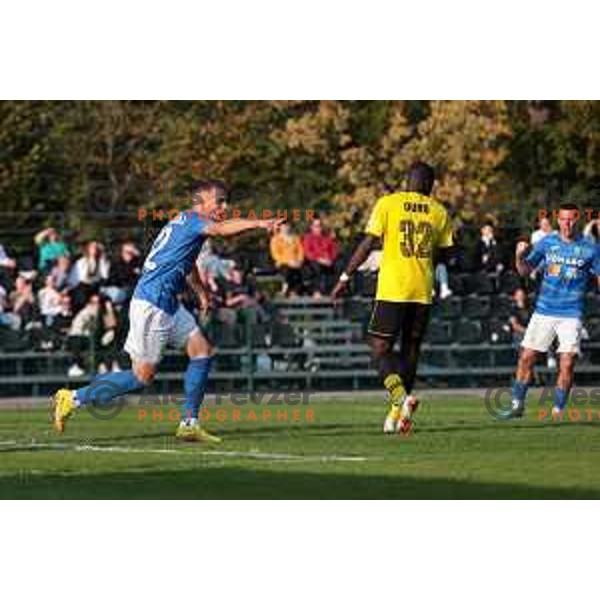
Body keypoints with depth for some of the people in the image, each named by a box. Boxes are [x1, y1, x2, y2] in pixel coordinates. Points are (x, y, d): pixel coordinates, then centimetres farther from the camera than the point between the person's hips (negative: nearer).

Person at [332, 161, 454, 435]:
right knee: (410, 349, 13)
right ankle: (397, 413, 15)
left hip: (392, 289, -3)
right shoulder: (439, 212, 9)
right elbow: (443, 254, 16)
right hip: (423, 291, 3)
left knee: (380, 349, 0)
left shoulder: (388, 203, -1)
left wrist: (345, 278, 3)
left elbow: (368, 244, -4)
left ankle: (401, 397, -23)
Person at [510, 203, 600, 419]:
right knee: (527, 357, -1)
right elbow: (525, 271, 9)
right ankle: (517, 405, 12)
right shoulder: (547, 243, 4)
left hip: (571, 314, -2)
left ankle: (558, 411, 2)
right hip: (544, 310, 2)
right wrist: (519, 257, -9)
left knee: (567, 363, -10)